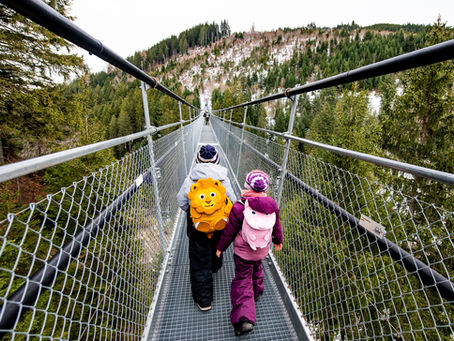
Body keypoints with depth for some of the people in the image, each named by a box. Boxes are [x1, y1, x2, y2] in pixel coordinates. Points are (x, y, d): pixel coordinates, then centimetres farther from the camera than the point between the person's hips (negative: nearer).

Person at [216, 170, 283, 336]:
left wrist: (220, 247, 0)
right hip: (263, 250, 5)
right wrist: (278, 241, 20)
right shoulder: (273, 206, -17)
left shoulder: (239, 207, -30)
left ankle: (244, 318, 12)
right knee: (257, 268, 33)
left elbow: (229, 231, -18)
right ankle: (257, 291, 58)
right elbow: (277, 227, 0)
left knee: (243, 278, 15)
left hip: (243, 251, -4)